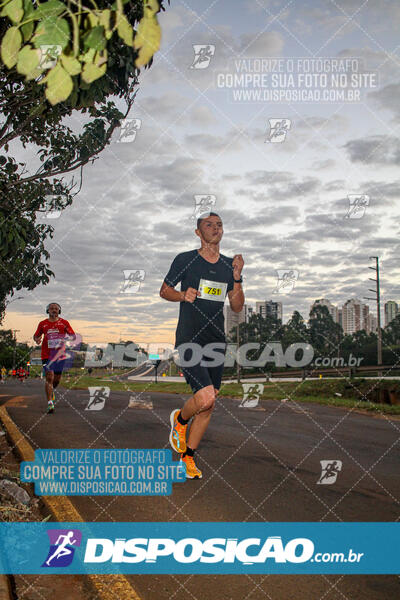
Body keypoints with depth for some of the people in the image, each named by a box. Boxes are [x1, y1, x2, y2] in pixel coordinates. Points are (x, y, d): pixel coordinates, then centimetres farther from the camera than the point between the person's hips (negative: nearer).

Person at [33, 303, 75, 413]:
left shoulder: (64, 323, 3)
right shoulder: (43, 324, 5)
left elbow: (74, 336, 2)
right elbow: (36, 335, 17)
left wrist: (68, 337, -20)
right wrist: (37, 339, -6)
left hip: (60, 354, 1)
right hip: (47, 354, -1)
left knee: (57, 379, 11)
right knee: (49, 377, -13)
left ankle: (51, 391, 45)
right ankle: (50, 403, -10)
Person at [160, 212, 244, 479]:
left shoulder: (229, 265, 9)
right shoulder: (185, 260, -2)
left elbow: (237, 307, 10)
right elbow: (164, 290, 8)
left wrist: (237, 278, -5)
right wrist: (183, 295, -13)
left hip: (216, 342, 5)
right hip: (189, 341, -5)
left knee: (208, 406, 7)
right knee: (206, 398, -20)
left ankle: (188, 456, 26)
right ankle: (180, 420, 14)